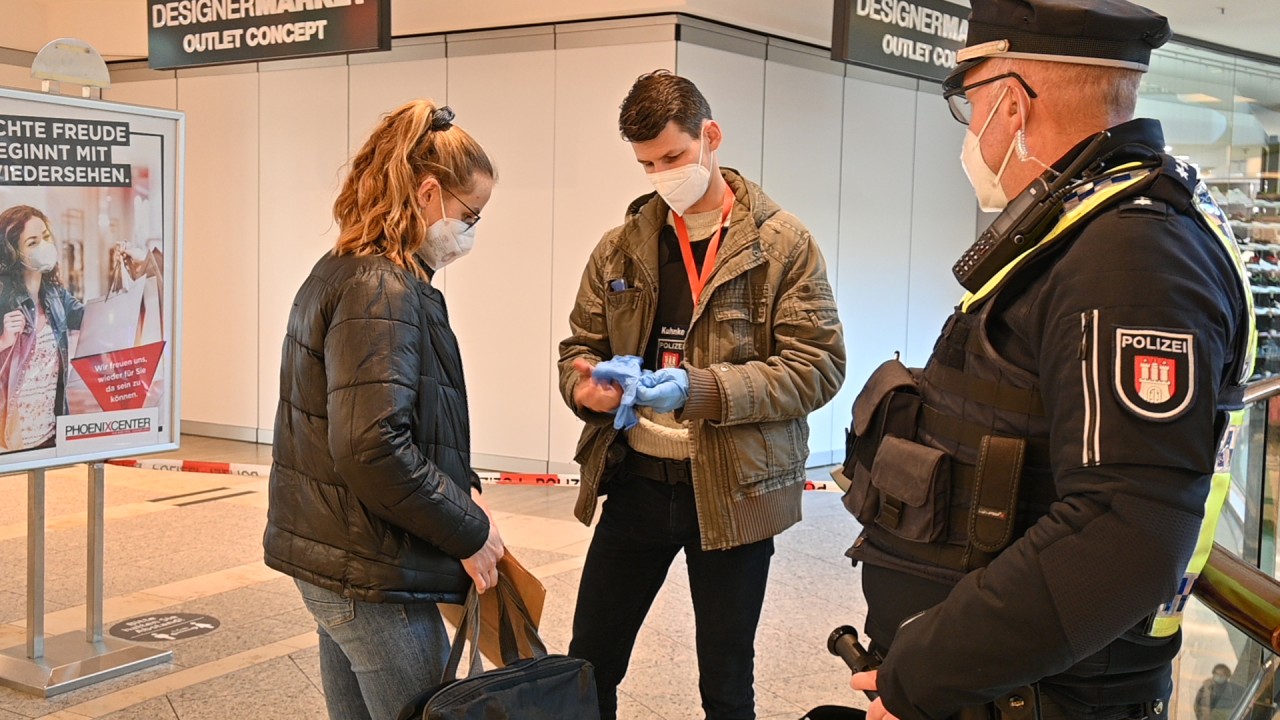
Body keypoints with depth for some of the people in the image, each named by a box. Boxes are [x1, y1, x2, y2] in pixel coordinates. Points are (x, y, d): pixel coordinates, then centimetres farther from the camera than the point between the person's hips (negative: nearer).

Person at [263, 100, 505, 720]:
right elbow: (373, 446, -28)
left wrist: (459, 490, 7)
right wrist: (468, 530, -16)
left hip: (324, 554, 10)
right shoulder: (383, 290, -19)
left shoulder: (340, 273, 13)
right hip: (371, 576, -10)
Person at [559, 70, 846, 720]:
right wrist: (588, 384, -11)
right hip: (634, 483, 4)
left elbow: (818, 365, -11)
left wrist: (702, 389, -22)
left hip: (733, 491, -3)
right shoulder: (621, 247, 7)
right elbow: (581, 345, 14)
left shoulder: (782, 244, -5)